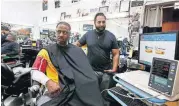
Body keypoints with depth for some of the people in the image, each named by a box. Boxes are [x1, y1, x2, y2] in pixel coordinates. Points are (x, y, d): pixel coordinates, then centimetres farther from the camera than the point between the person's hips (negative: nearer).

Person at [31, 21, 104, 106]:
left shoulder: (77, 50, 17)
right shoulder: (47, 51, 7)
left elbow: (87, 72, 12)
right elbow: (35, 72, 1)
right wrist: (48, 82, -18)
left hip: (78, 90, 2)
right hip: (57, 91, -1)